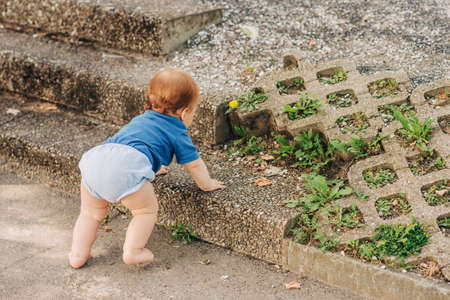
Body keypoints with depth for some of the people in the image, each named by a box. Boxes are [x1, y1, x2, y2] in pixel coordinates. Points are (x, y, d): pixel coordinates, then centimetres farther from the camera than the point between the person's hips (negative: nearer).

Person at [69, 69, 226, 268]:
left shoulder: (140, 119, 40)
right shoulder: (177, 132, 19)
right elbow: (193, 164, 24)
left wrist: (153, 167, 79)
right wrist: (207, 184, 42)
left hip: (95, 157, 7)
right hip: (126, 166, -7)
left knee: (91, 213, 22)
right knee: (146, 209, 13)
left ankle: (78, 255, 18)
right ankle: (133, 251, 3)